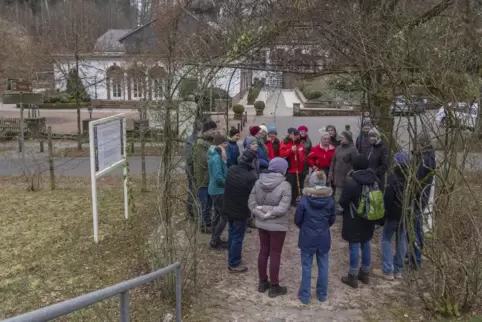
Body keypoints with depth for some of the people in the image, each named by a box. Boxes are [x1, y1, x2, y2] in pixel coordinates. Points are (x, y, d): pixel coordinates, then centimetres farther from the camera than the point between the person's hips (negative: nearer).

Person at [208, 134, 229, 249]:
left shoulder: (215, 155, 9)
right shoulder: (217, 157, -22)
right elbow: (218, 177, -27)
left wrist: (227, 183, 5)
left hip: (215, 189, 10)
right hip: (219, 190, -10)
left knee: (218, 215, 17)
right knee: (225, 216, -2)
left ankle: (215, 239, 27)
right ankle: (215, 241, 5)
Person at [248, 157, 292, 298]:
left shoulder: (259, 182, -3)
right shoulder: (285, 185, -19)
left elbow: (251, 203, -5)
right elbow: (282, 208, -25)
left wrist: (261, 214, -9)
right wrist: (270, 212, -13)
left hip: (261, 223, 5)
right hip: (278, 225, -5)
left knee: (263, 251, 18)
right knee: (275, 255, 8)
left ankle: (262, 282, 32)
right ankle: (274, 287, 21)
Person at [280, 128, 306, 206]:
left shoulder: (300, 143, 12)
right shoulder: (285, 143, -7)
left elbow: (303, 154, 23)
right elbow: (282, 154, -19)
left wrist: (303, 165, 16)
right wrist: (291, 150, -26)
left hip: (299, 169, 6)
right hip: (289, 169, -6)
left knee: (297, 187, 12)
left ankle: (293, 201, 24)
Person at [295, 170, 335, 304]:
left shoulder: (304, 199, -17)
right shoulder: (330, 200, -10)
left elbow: (297, 220, -8)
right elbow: (332, 220, 2)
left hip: (307, 238, -2)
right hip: (324, 238, 2)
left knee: (306, 266, 10)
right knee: (323, 266, 16)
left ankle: (304, 296, 19)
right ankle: (322, 294, 29)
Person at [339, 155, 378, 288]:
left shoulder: (351, 182, -23)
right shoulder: (374, 179, -2)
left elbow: (342, 202, -15)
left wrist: (350, 206, 6)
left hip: (354, 219, -6)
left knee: (354, 246, 2)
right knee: (366, 245, 17)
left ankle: (353, 277, 12)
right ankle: (365, 273, 30)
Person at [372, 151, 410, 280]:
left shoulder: (394, 177, -17)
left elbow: (388, 198, -18)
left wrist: (384, 212, -9)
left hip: (394, 214, -6)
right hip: (406, 214, 6)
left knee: (386, 239, 5)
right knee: (401, 240, 14)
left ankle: (387, 271, 4)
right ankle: (398, 270, 20)